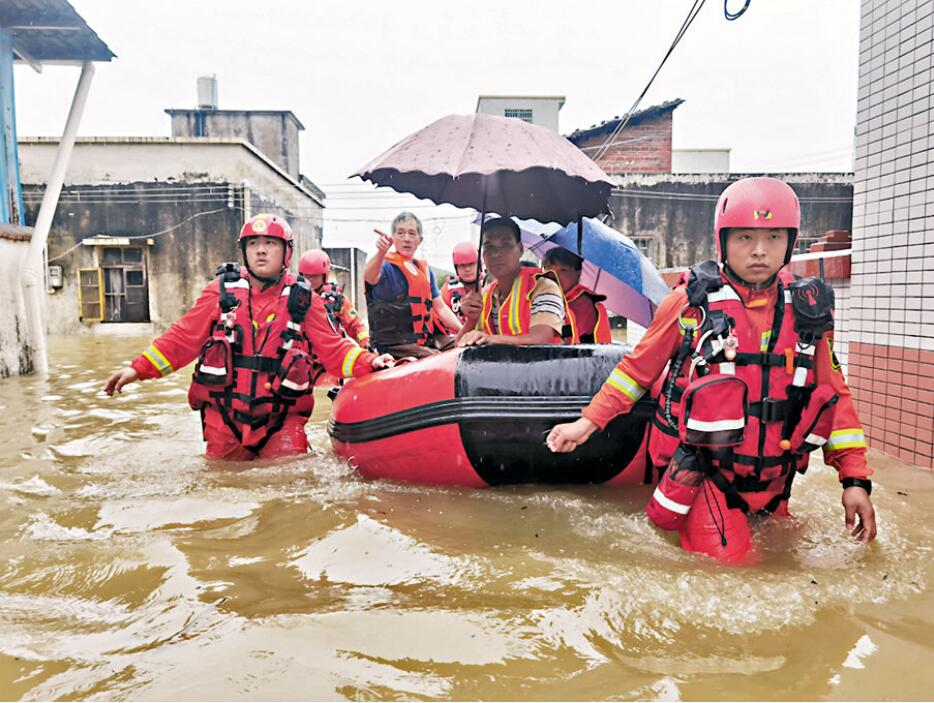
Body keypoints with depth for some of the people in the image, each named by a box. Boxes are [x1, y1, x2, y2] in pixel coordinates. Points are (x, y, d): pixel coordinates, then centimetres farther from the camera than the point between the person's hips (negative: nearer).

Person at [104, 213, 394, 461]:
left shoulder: (302, 300, 4)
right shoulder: (222, 291, 5)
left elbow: (333, 348, 1)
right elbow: (183, 338, 7)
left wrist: (367, 362, -15)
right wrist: (138, 368, 0)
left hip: (281, 420, -1)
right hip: (224, 415, 1)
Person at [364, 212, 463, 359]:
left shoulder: (424, 268, 16)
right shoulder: (385, 265, -6)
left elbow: (441, 308, 17)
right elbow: (370, 276, -31)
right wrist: (381, 252, -51)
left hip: (426, 340, 7)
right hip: (395, 345, -7)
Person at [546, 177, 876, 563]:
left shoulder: (808, 310, 2)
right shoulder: (690, 301, -8)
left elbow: (834, 393, 8)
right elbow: (638, 368, 2)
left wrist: (855, 477, 2)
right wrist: (588, 422, -2)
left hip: (772, 484, 5)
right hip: (702, 475, -4)